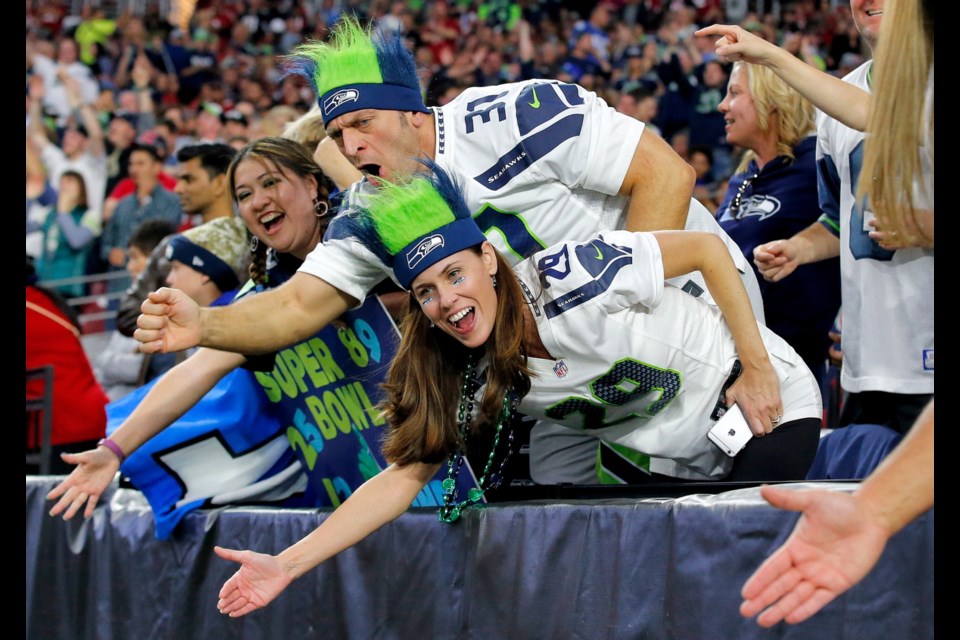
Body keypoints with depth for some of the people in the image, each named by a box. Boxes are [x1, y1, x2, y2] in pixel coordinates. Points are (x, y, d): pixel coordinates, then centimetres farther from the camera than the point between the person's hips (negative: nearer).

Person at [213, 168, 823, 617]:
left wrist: (757, 368, -18)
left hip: (769, 403, -5)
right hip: (679, 463, 5)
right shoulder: (472, 380, -11)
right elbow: (404, 475, -13)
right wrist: (286, 566, -20)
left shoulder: (572, 275, -28)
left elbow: (706, 246, -19)